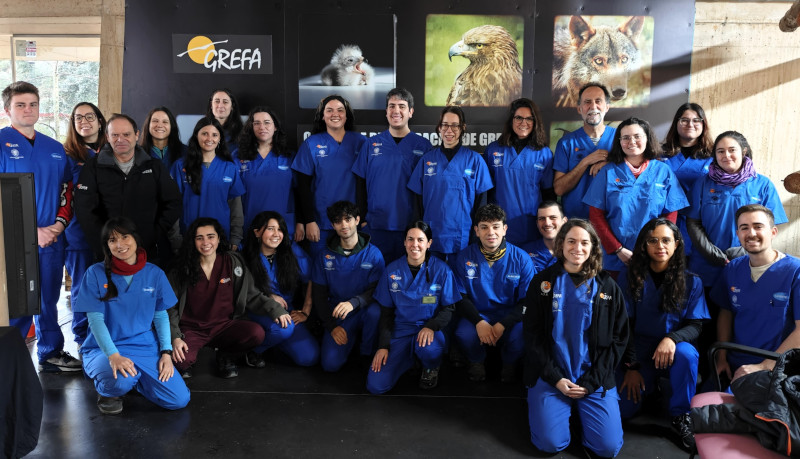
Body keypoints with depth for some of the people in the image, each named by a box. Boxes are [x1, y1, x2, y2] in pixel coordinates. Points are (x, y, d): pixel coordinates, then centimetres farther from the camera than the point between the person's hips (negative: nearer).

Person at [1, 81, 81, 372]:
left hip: (52, 239, 5)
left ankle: (51, 353, 26)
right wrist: (32, 232, -14)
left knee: (49, 301, 14)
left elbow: (67, 190, 13)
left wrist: (59, 224, -4)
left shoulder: (55, 149, 12)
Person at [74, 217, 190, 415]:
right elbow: (95, 318, -10)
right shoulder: (96, 273, -5)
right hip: (103, 349, -3)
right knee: (120, 381, -37)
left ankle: (133, 379, 17)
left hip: (146, 347, 3)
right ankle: (107, 391, 2)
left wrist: (166, 352, -5)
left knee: (179, 400, -12)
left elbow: (161, 315, 7)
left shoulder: (154, 273, 4)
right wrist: (113, 356, -23)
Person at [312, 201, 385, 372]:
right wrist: (332, 327, -6)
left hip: (364, 311, -1)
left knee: (375, 311, -37)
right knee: (330, 364, -17)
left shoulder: (373, 254, -6)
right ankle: (350, 339, 16)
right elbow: (318, 294, 4)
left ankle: (367, 354, -9)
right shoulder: (324, 256, 0)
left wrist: (353, 303, -32)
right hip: (336, 316, 1)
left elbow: (377, 290, -12)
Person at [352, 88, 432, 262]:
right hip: (375, 226, 1)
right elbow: (360, 184, 9)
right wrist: (362, 219, 2)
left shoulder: (423, 146, 4)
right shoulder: (371, 144, 8)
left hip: (411, 226, -1)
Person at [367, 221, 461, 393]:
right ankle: (410, 359, 16)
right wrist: (383, 346, -3)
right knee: (375, 386, -14)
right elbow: (386, 312, 7)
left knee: (427, 348, -40)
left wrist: (431, 327, -21)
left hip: (429, 329, -2)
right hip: (399, 330, 2)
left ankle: (431, 369, 0)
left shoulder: (441, 270, -5)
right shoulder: (391, 271, 1)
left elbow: (449, 308, -1)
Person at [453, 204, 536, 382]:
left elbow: (527, 301, -6)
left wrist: (503, 325, -20)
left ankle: (510, 364, 8)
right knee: (464, 334, -32)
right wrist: (479, 322, -20)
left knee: (520, 336, -32)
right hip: (477, 315, 0)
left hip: (510, 317, 0)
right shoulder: (464, 257, -4)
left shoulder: (521, 258, -6)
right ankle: (477, 361, 8)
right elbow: (460, 296, -2)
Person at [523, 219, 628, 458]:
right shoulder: (542, 282, 0)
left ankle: (579, 408, 19)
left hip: (595, 378, 1)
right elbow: (532, 335, 0)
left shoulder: (607, 286, 3)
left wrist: (592, 381, -7)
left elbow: (618, 338, 2)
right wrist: (555, 378, -10)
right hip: (550, 375, -1)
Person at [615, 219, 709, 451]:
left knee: (686, 353, -36)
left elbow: (696, 326, -6)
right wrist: (630, 367, -12)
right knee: (623, 410, -15)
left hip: (673, 352, 0)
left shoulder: (691, 281, -1)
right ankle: (649, 385, 20)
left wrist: (672, 338, -29)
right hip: (639, 351, 1)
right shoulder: (629, 277, -2)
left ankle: (681, 417, -13)